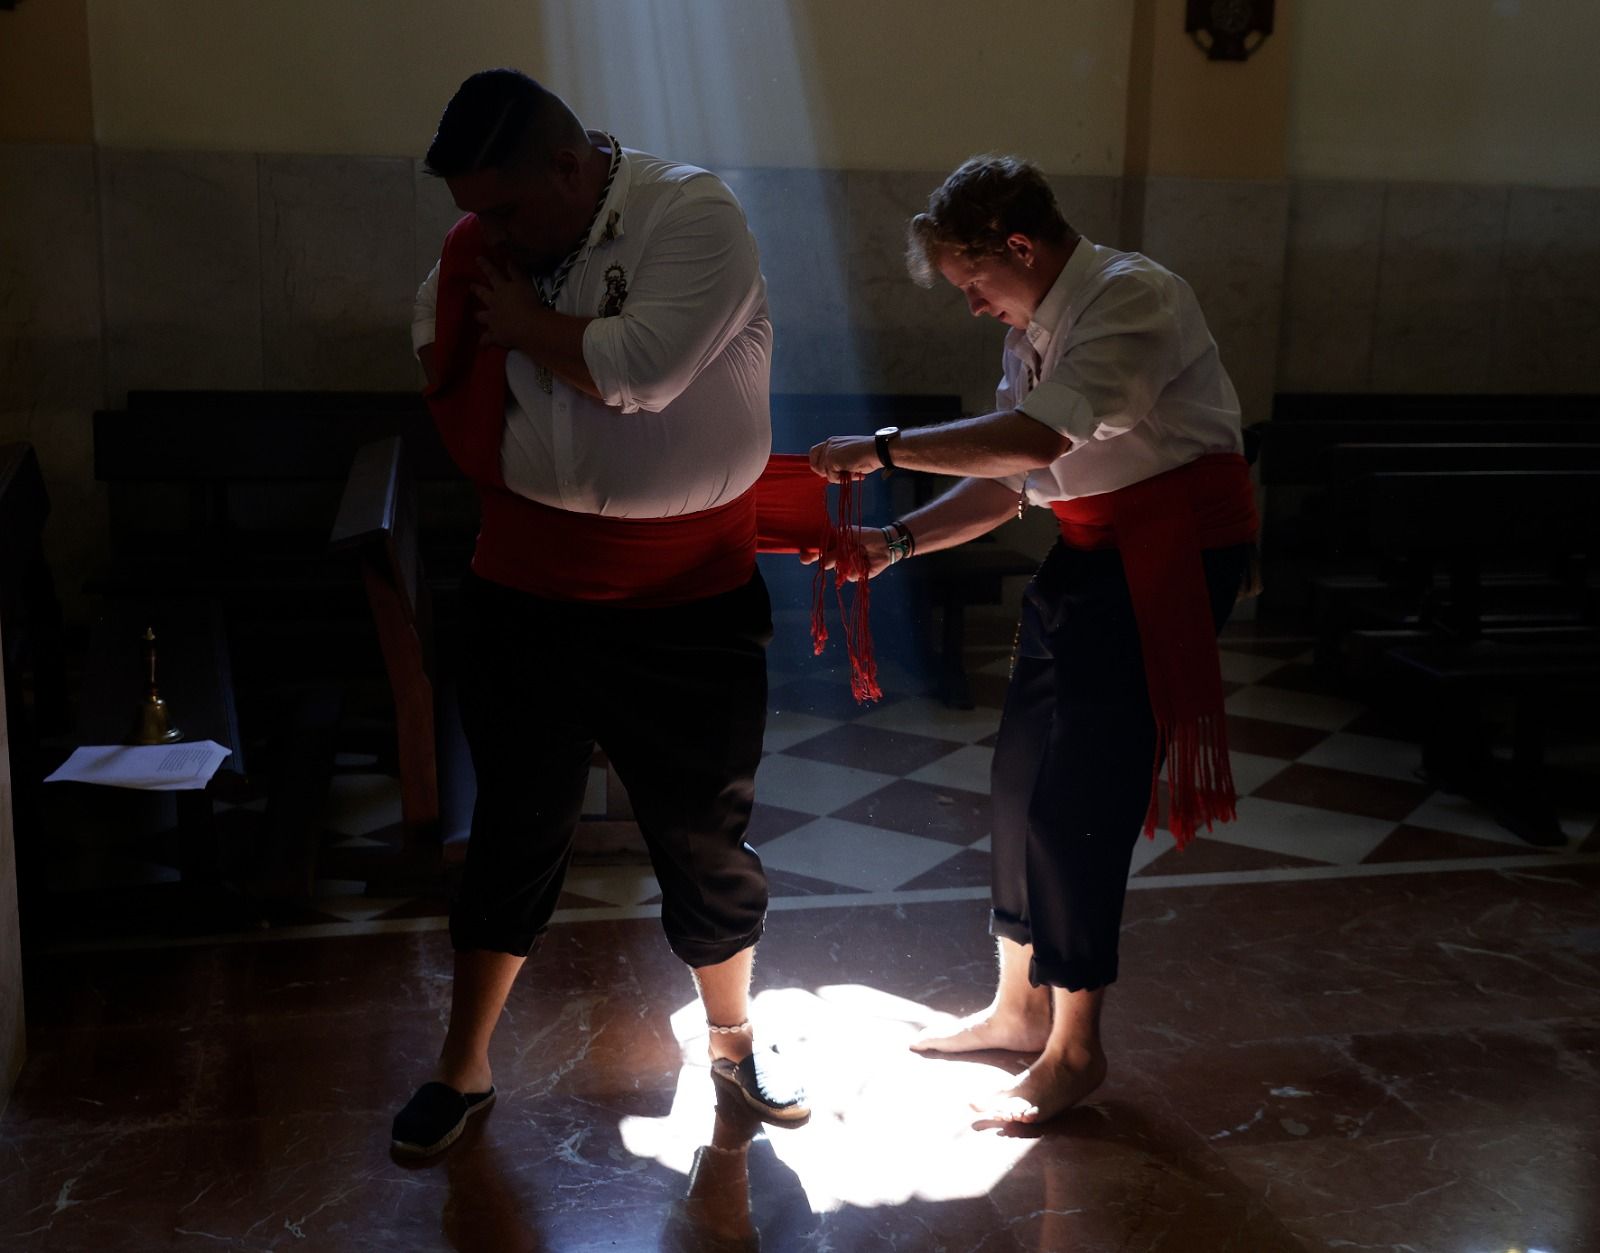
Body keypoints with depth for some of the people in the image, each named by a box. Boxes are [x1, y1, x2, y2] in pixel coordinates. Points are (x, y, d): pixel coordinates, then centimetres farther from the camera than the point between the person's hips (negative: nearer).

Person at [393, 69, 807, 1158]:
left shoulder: (694, 212, -13)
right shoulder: (481, 246, 2)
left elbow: (643, 366, -28)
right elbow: (445, 374, 23)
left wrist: (525, 324, -13)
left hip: (688, 608, -3)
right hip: (524, 599, 3)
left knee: (707, 837, 12)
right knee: (514, 833, 15)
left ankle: (734, 1038, 37)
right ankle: (464, 1068, 31)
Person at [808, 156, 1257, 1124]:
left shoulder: (1131, 296, -17)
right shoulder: (1034, 332, 12)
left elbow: (1036, 437, -28)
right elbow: (1007, 486, 11)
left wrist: (886, 448, -21)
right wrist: (897, 542, -1)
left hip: (1173, 552, -9)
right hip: (1093, 554, 9)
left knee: (1076, 796, -8)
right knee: (1026, 773, 12)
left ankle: (1075, 1047, 9)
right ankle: (1020, 1006, 29)